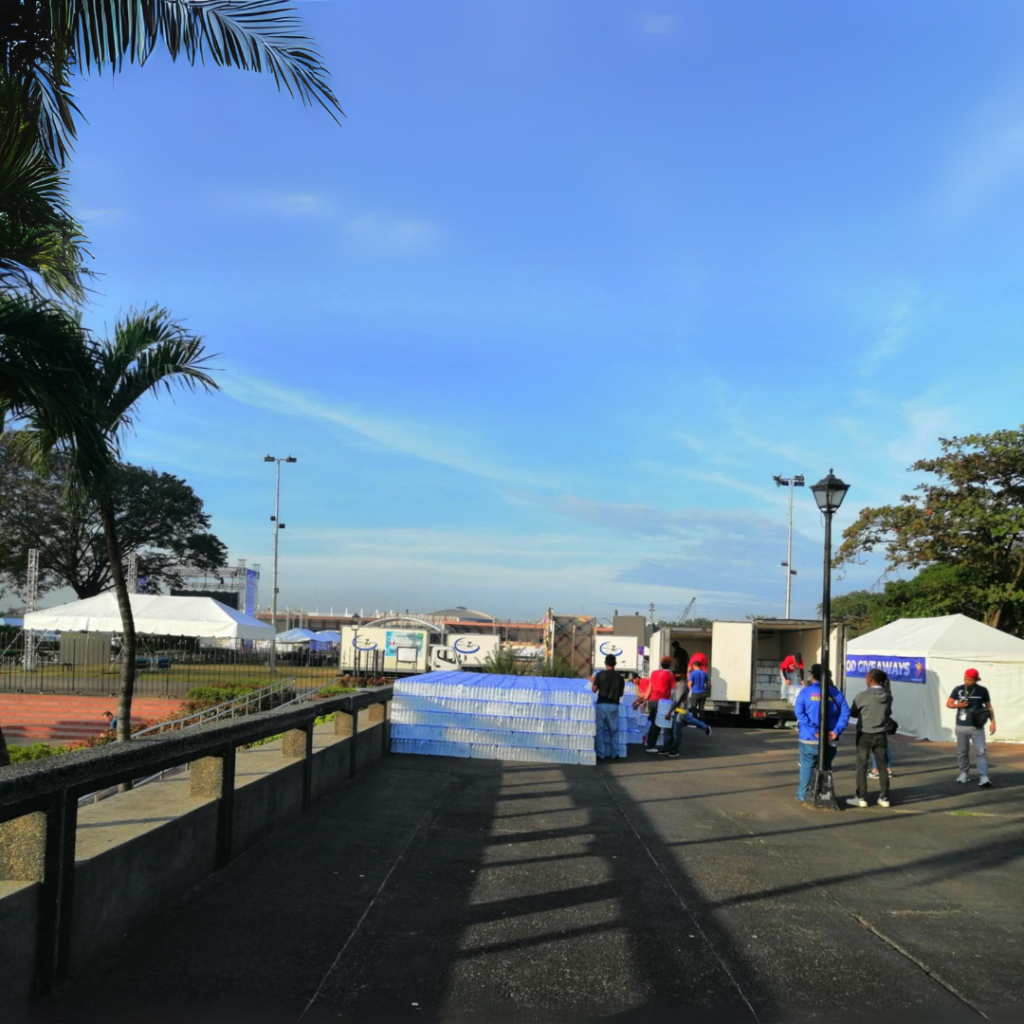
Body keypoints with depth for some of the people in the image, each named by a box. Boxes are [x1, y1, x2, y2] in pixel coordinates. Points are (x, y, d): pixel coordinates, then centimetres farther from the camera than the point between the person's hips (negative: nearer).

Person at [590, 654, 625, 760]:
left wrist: (593, 681, 15)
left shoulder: (600, 675, -6)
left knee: (600, 730, 4)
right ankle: (614, 753, 12)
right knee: (614, 730, 11)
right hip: (613, 705, 2)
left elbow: (594, 690, -3)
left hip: (602, 704, -2)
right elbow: (621, 694, 6)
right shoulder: (619, 677, 1)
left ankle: (601, 754, 2)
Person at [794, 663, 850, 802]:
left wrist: (814, 730, -16)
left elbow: (799, 712, -13)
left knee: (807, 766, 7)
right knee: (826, 767, 15)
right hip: (830, 739, 2)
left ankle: (803, 794, 9)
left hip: (809, 739, -2)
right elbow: (845, 712, -4)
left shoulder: (805, 692, -3)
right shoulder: (836, 693, 5)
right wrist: (836, 731, -9)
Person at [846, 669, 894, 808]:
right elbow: (888, 713, 7)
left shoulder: (862, 696, -16)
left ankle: (861, 798, 7)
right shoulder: (888, 696, -4)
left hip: (865, 734, -3)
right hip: (881, 735, 4)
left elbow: (852, 713, -5)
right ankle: (884, 797, 16)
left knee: (862, 766, 5)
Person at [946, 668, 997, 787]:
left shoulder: (982, 691, -2)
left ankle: (983, 777, -13)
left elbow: (989, 707, 6)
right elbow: (948, 704, 6)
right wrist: (958, 705, -16)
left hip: (977, 727, -2)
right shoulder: (958, 690, 0)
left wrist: (992, 722, -4)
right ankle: (964, 774, 22)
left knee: (981, 752, -9)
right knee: (962, 752, 10)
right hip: (961, 726, 2)